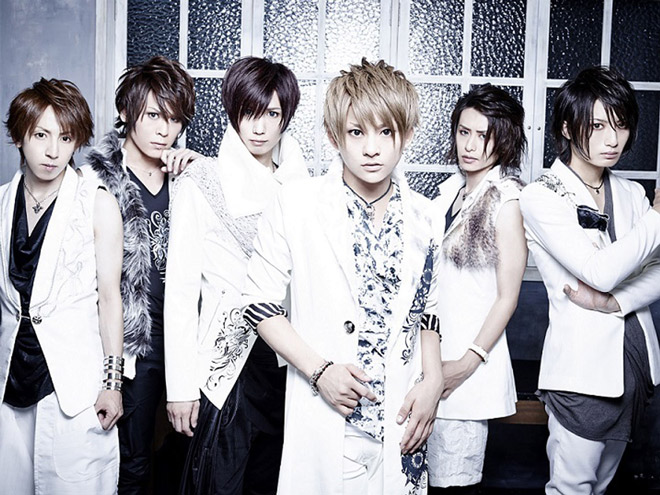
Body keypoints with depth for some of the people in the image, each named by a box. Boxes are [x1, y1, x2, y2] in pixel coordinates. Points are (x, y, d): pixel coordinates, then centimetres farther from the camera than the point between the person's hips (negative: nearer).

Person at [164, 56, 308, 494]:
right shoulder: (202, 182, -4)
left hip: (292, 357, 4)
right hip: (229, 359, -4)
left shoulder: (301, 183, 7)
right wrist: (181, 384, -8)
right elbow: (181, 288, -6)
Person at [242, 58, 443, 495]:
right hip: (323, 424, -3)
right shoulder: (296, 207, -7)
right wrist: (319, 371, -13)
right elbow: (260, 304, -4)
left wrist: (433, 381, 0)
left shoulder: (422, 217, 3)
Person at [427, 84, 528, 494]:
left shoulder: (506, 201, -12)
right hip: (430, 349, 6)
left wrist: (468, 362, -13)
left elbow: (507, 297, -11)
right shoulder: (450, 189, 8)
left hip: (468, 358, -6)